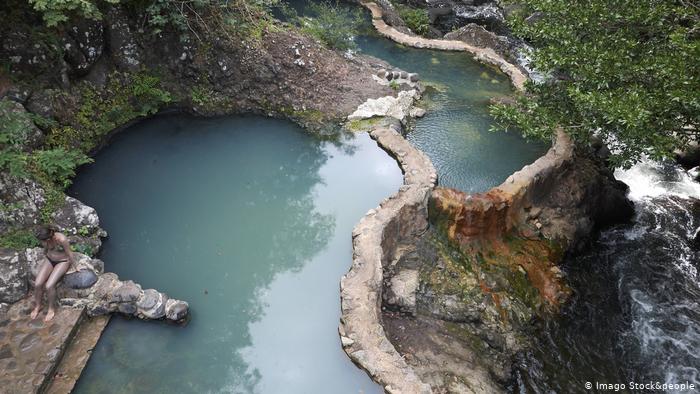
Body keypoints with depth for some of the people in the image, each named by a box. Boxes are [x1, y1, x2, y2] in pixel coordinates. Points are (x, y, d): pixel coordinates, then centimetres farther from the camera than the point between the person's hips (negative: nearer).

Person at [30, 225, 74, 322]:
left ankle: (52, 309, 3)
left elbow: (69, 254, -18)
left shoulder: (62, 239, -34)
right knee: (38, 284, -13)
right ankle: (37, 306, 13)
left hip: (62, 262, -5)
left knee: (49, 286, -22)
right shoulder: (45, 239, -17)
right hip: (49, 260, 5)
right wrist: (45, 259, 22)